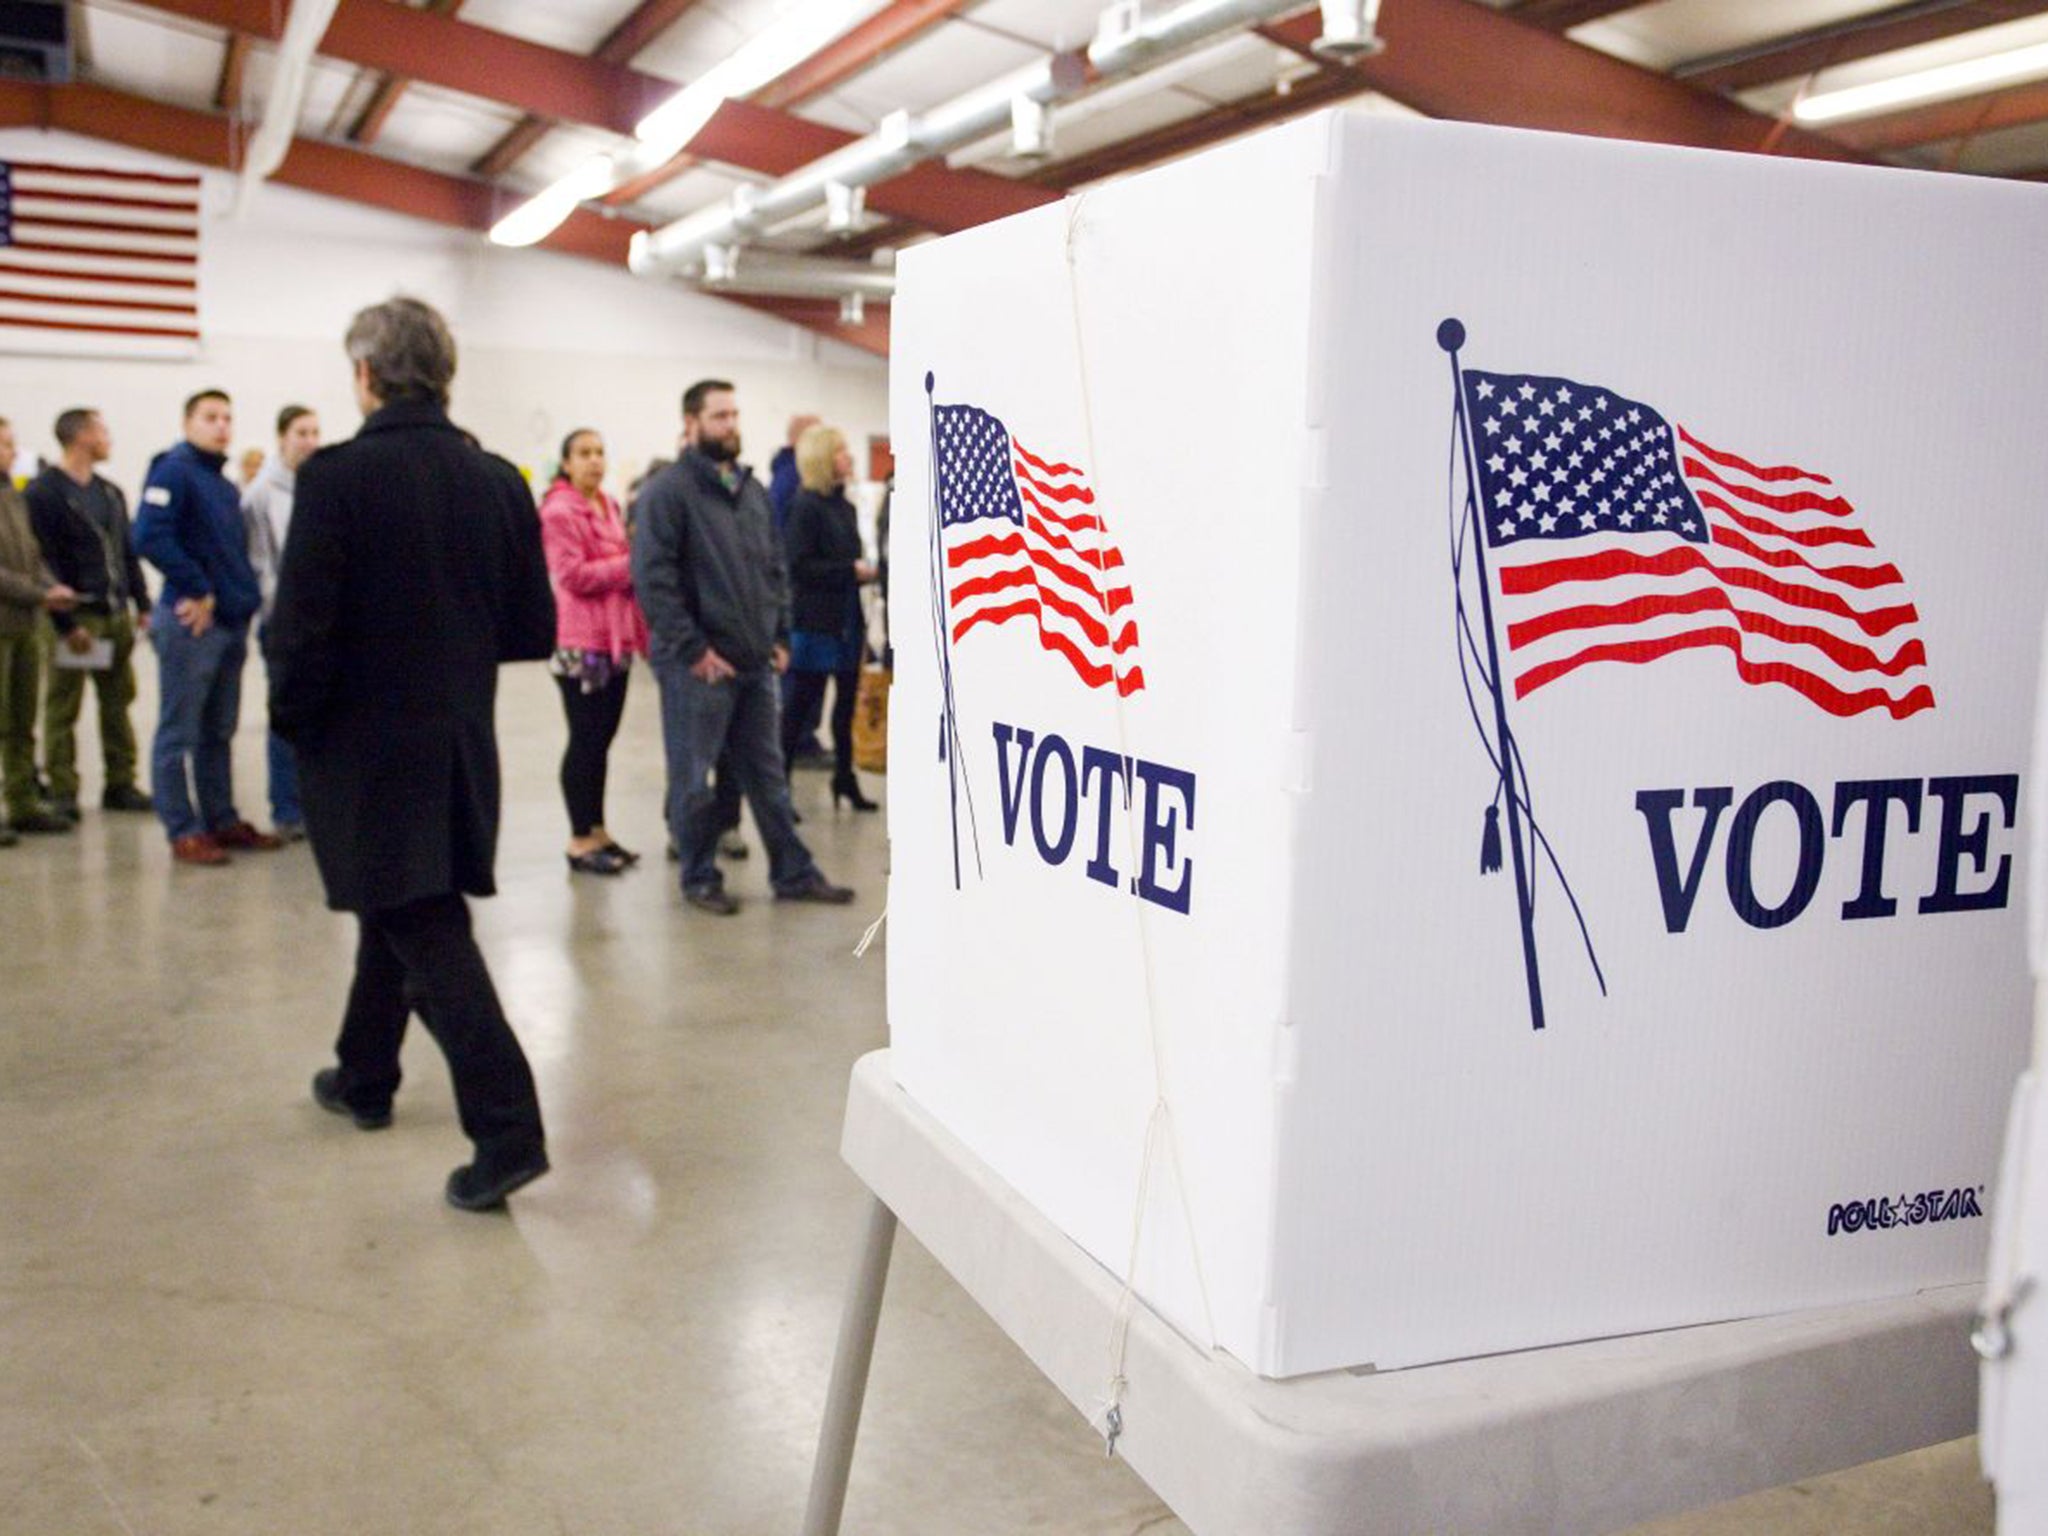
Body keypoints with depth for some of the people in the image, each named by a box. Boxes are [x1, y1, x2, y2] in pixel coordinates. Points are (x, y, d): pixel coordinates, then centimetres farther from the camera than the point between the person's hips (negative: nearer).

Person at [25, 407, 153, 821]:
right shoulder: (44, 492, -7)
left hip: (116, 614, 7)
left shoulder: (110, 492, 16)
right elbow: (44, 562, -12)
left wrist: (142, 604, 10)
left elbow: (129, 551, 19)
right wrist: (66, 623, -17)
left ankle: (120, 784, 16)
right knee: (63, 709, 0)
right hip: (76, 617, -7)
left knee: (118, 702, 9)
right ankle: (62, 793, 4)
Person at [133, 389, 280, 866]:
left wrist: (245, 603, 8)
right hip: (192, 624, -9)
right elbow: (149, 537, -23)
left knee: (218, 733, 15)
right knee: (178, 734, 0)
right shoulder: (174, 470, -10)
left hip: (230, 624, 9)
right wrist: (198, 590, -19)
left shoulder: (225, 486, 17)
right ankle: (184, 831, 4)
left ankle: (222, 820, 23)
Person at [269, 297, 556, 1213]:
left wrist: (292, 717, 1)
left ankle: (508, 1131, -10)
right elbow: (533, 631, 2)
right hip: (460, 741, 6)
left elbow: (303, 628, -17)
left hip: (367, 745, -6)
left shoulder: (337, 477, -15)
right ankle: (363, 1078, 40)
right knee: (401, 914, 22)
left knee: (424, 931, -4)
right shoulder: (497, 481, 0)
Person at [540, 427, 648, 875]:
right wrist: (630, 565, -17)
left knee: (603, 738, 12)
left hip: (615, 640, 8)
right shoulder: (558, 511, -10)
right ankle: (580, 840, 4)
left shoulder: (608, 506, 16)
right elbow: (572, 575, -19)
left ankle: (597, 831, 21)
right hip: (580, 643, -8)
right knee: (585, 741, -3)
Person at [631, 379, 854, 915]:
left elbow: (774, 568, 20)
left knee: (767, 774, 13)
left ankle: (794, 873, 21)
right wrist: (693, 649, -17)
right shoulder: (669, 491, -10)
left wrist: (780, 636, 10)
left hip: (754, 660, 7)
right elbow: (653, 578, -16)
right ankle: (699, 879, 18)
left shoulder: (752, 489, 14)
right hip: (698, 665, -7)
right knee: (693, 778, 5)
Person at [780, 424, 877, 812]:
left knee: (847, 700, 14)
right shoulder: (805, 505, -12)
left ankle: (845, 777, 26)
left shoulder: (844, 506, 12)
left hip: (846, 620, 8)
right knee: (801, 703, -1)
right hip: (816, 621, -8)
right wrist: (851, 571, -18)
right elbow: (798, 565, -18)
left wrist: (864, 572, 3)